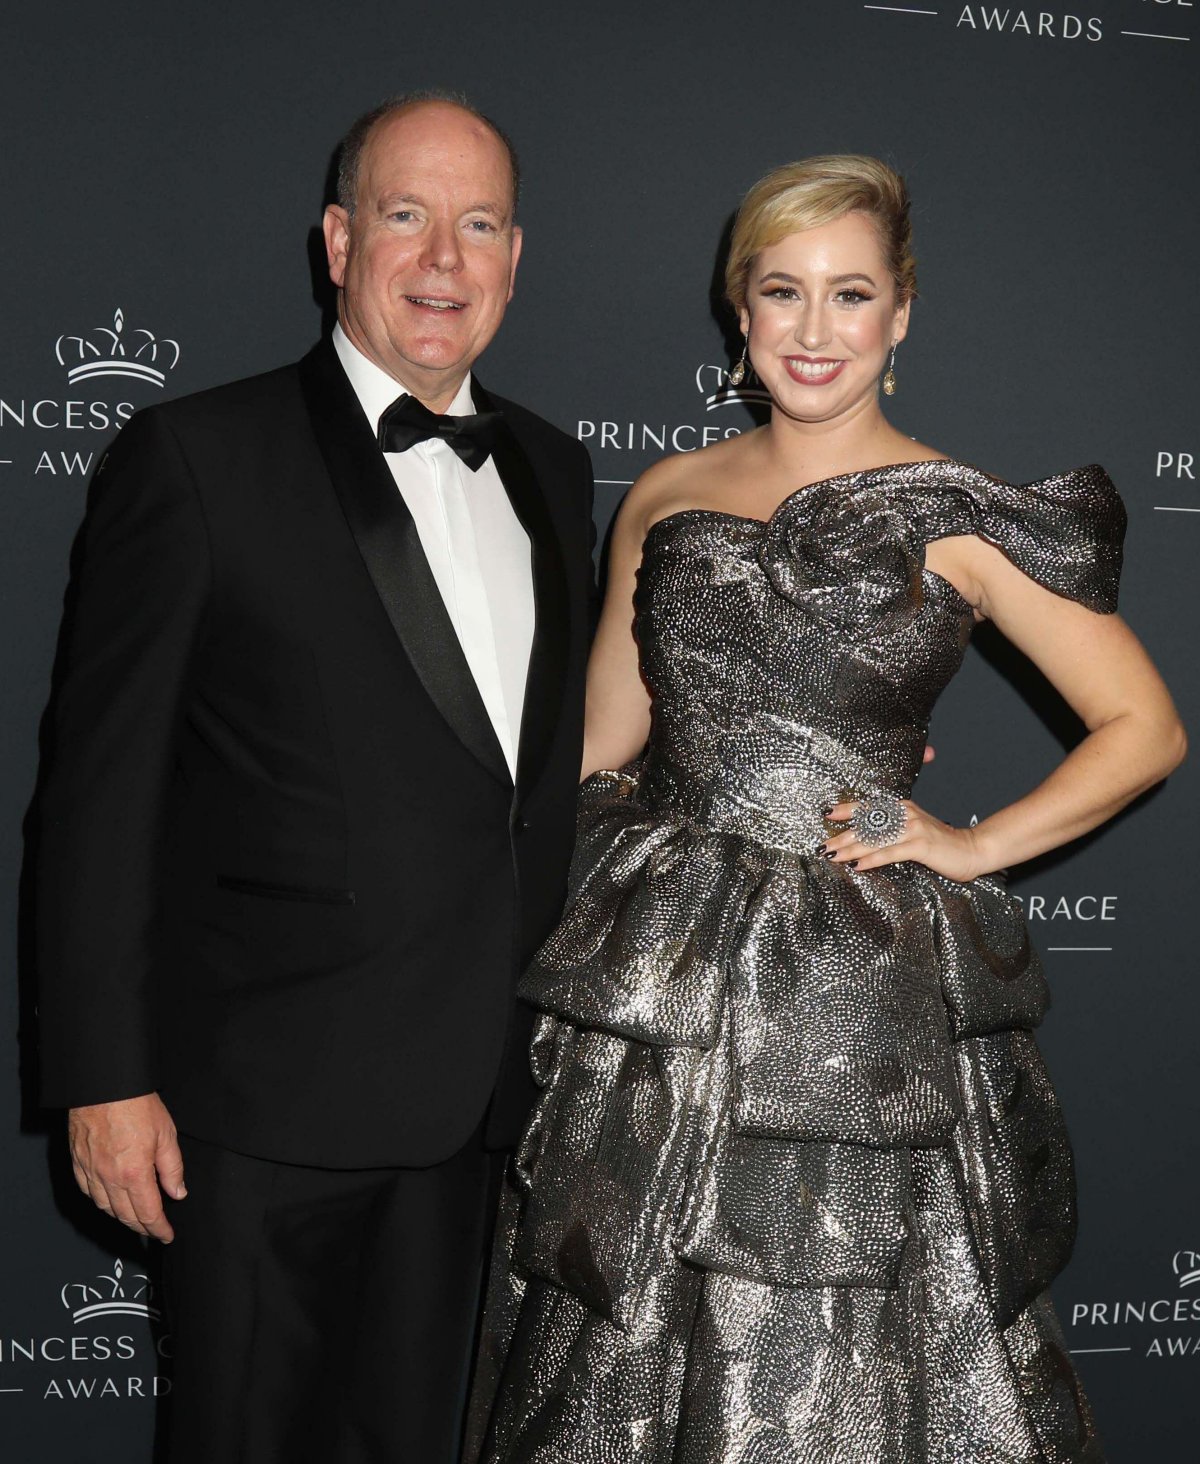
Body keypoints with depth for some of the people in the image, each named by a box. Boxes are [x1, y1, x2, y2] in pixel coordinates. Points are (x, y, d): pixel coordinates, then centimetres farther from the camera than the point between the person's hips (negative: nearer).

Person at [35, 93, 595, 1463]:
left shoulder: (549, 468, 11)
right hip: (269, 1090, -5)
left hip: (474, 1088, 6)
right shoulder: (195, 458, -9)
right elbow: (101, 784, -11)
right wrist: (105, 1077, -13)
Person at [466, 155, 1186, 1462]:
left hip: (866, 997, -3)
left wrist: (977, 847, -7)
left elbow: (1145, 729, 0)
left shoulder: (958, 520, -4)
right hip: (655, 988, 4)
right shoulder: (666, 498, 8)